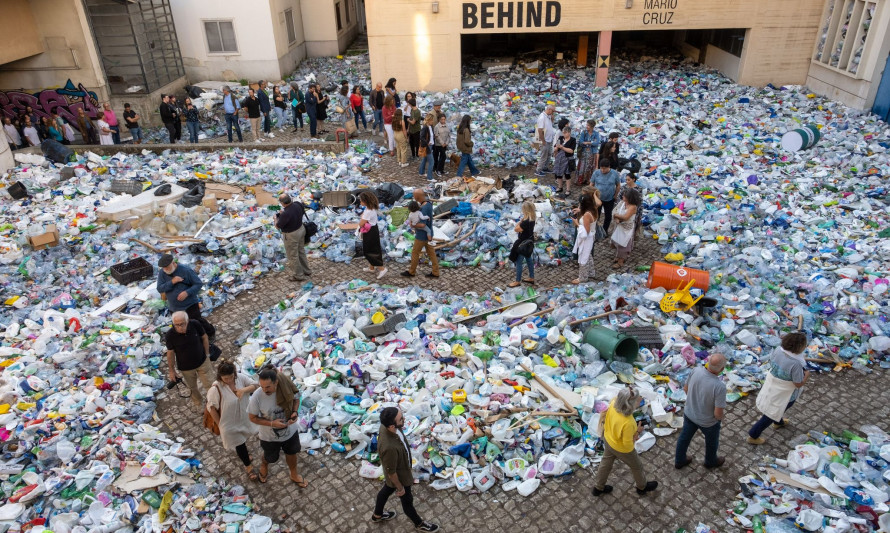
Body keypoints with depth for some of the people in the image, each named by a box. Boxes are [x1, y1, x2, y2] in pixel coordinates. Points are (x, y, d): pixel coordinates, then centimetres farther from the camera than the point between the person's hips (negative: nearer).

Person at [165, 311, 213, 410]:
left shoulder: (195, 324, -26)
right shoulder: (170, 335, -28)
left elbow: (204, 337, -7)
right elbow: (170, 353, -13)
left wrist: (207, 355, -1)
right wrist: (171, 370, -2)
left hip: (202, 362, 0)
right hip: (185, 367, 0)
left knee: (209, 384, 12)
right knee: (192, 387, 24)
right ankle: (197, 403, 52)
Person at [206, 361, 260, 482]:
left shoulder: (241, 377, -19)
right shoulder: (216, 388, -30)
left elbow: (256, 386, -10)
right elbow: (212, 408, -18)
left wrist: (244, 390, -30)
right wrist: (219, 424, -10)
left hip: (245, 417, 4)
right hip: (230, 422, -4)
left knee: (244, 437, 31)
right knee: (239, 444, 14)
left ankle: (240, 451, 64)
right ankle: (248, 466, 38)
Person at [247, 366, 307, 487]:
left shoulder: (286, 386, -27)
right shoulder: (257, 397, -32)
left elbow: (296, 399, -5)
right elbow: (252, 417, -16)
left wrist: (294, 412, -24)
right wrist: (272, 423, -28)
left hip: (290, 431, 2)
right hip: (269, 436, -2)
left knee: (291, 453, 27)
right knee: (270, 458, 26)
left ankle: (294, 474, 56)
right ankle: (264, 465, 63)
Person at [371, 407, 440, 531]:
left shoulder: (386, 426, -24)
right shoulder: (390, 447, -47)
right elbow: (391, 472, -28)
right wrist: (400, 487, -10)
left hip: (401, 467, 7)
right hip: (399, 476, -7)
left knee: (386, 490, 32)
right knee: (407, 501, 23)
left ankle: (377, 515, 60)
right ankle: (419, 524, 52)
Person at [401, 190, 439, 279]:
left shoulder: (423, 209, -29)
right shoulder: (428, 203, 0)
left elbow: (422, 225, -33)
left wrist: (413, 225, -16)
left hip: (422, 235, -9)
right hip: (428, 233, 9)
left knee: (415, 252, 9)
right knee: (431, 252, 13)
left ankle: (411, 272, 25)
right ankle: (435, 272, 19)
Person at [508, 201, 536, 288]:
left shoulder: (526, 222, -32)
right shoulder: (532, 219, -3)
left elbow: (516, 229, -23)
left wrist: (521, 220, -20)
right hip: (529, 242, 9)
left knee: (518, 262, 4)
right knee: (529, 259, 22)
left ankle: (517, 281, 15)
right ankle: (531, 278, 35)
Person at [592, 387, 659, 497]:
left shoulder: (613, 403, -27)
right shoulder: (628, 423, -43)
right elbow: (628, 444, -29)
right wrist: (638, 431, -16)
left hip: (608, 439, 6)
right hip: (621, 449, -6)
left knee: (606, 462, 30)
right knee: (636, 466, 25)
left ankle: (598, 487, 51)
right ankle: (642, 487, 55)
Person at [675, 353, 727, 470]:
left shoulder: (696, 371, -22)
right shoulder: (720, 387, -38)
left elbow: (686, 388, -4)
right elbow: (718, 414, -30)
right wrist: (720, 417, -6)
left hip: (689, 413, 4)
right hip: (708, 421, -4)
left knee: (684, 437, 27)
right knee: (712, 442, 28)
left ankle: (679, 461, 48)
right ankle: (711, 462, 55)